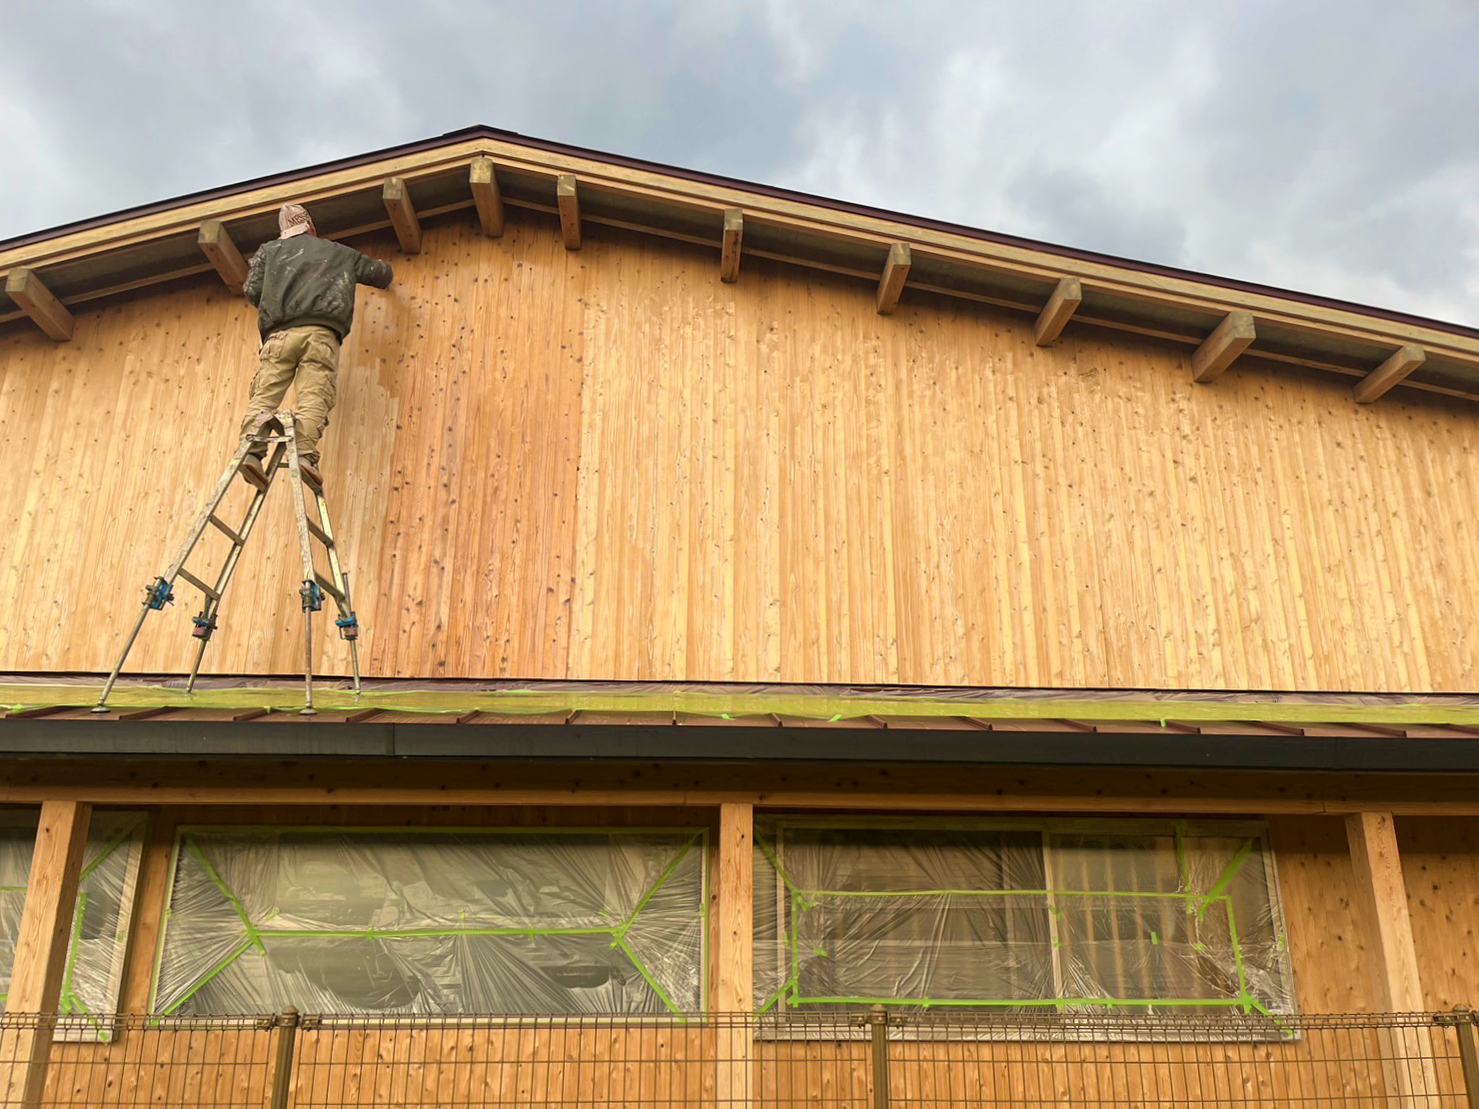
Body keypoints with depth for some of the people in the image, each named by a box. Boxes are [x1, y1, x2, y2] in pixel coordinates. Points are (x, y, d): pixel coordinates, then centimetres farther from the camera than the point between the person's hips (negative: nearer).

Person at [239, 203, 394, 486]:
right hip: (321, 333, -1)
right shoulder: (339, 253, 28)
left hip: (279, 333, 1)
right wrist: (381, 279, 62)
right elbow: (383, 273, 38)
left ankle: (252, 448, -27)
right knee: (314, 397, -14)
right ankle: (305, 452, -33)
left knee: (264, 395, -7)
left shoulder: (269, 250, 26)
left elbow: (251, 291, 15)